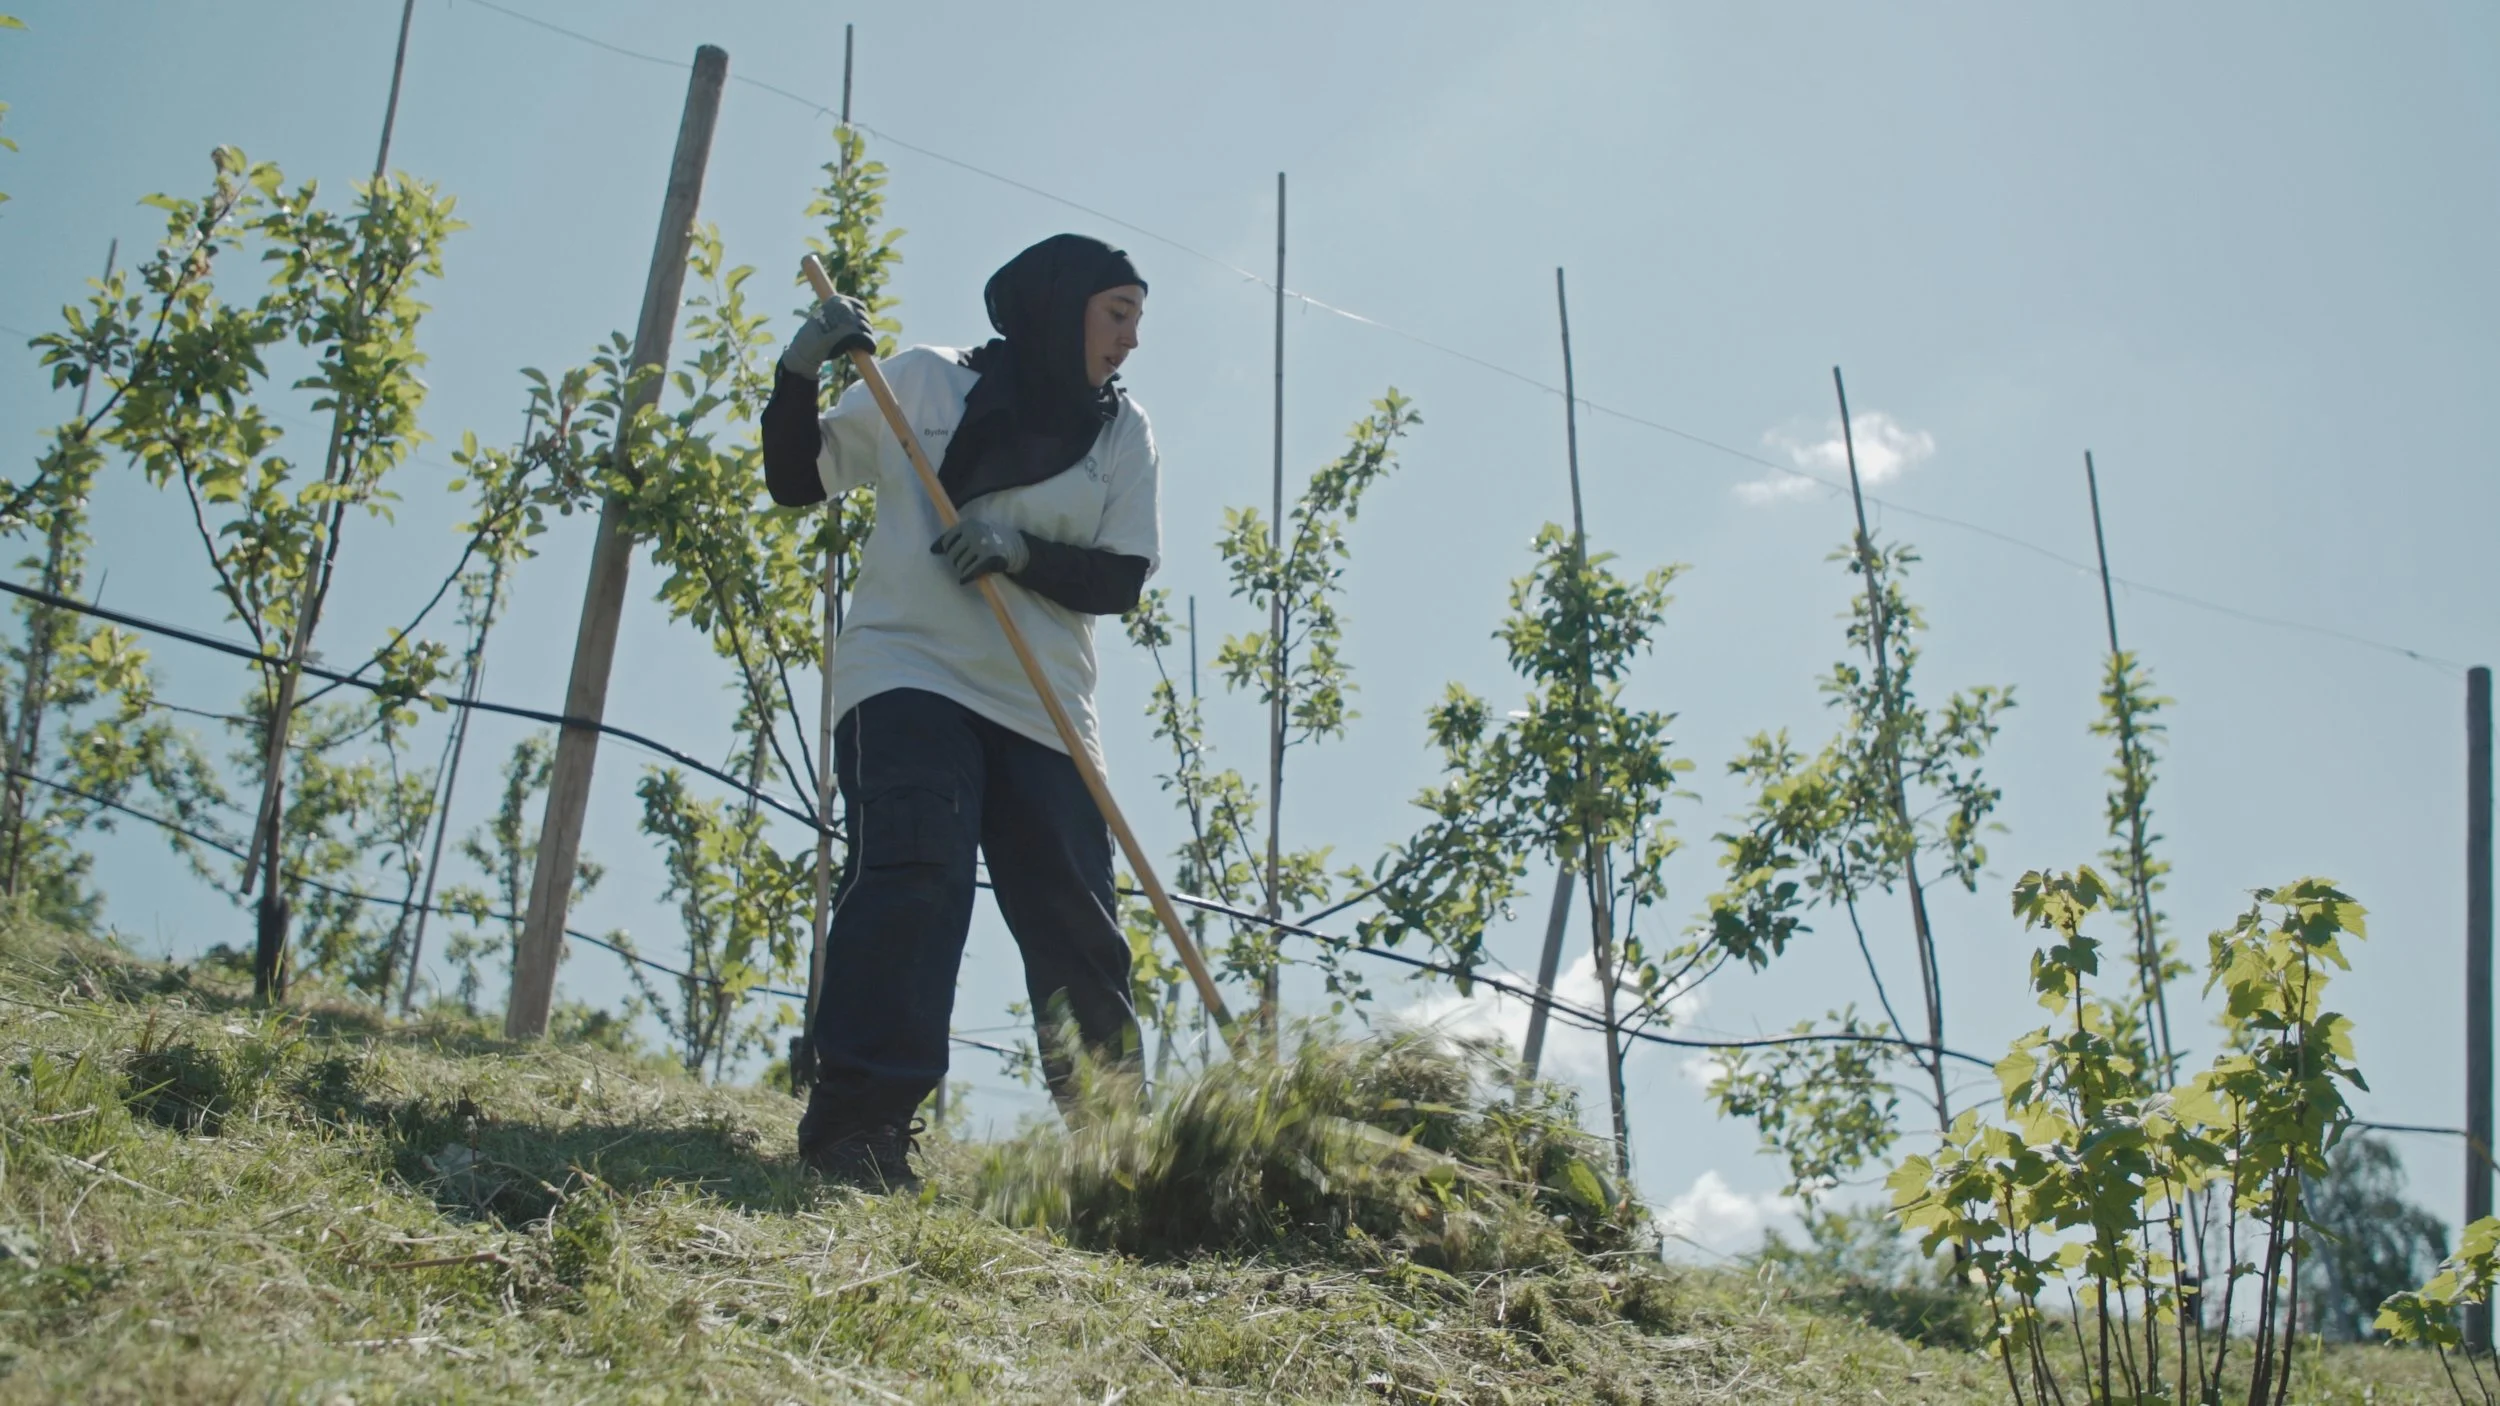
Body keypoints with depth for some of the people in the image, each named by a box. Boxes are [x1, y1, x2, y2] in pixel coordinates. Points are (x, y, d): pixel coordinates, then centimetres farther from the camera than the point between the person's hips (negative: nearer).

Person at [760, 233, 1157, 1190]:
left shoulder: (1122, 433, 14)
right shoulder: (924, 383, 8)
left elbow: (1124, 578, 4)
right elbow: (798, 481, 10)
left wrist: (1024, 554, -15)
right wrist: (800, 376, -8)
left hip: (1043, 710, 4)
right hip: (909, 675, -3)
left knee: (1080, 932, 2)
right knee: (913, 872, -25)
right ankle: (858, 1123, -27)